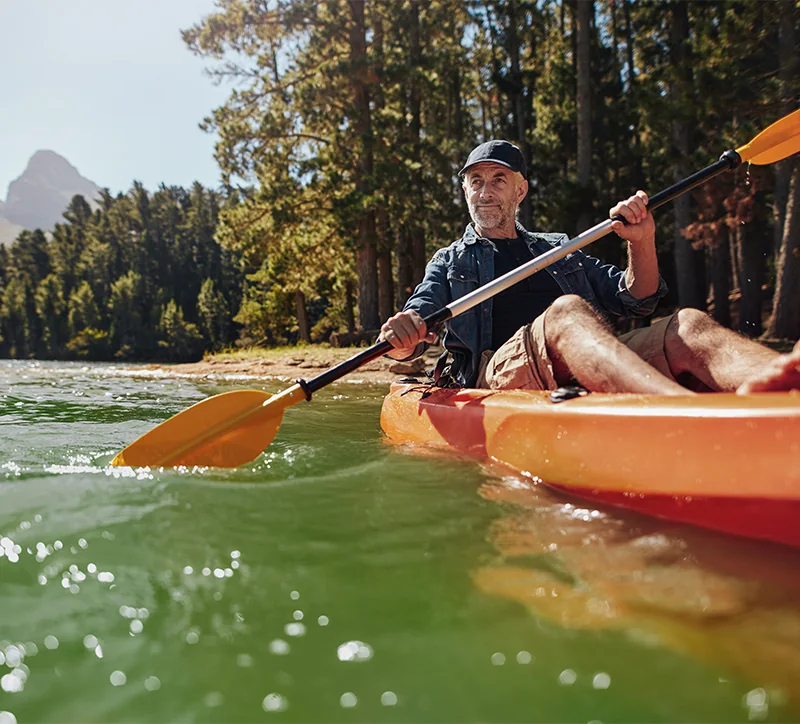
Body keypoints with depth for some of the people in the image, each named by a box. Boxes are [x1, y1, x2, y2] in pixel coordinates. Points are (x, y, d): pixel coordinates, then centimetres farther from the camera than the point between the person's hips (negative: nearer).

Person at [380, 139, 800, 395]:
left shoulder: (559, 250, 31)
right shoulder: (449, 262, 24)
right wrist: (400, 336, -17)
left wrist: (642, 244, 4)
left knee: (688, 325, -22)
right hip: (497, 373, -3)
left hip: (600, 372, 4)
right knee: (567, 311, -35)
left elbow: (636, 302, 23)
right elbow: (408, 345, 9)